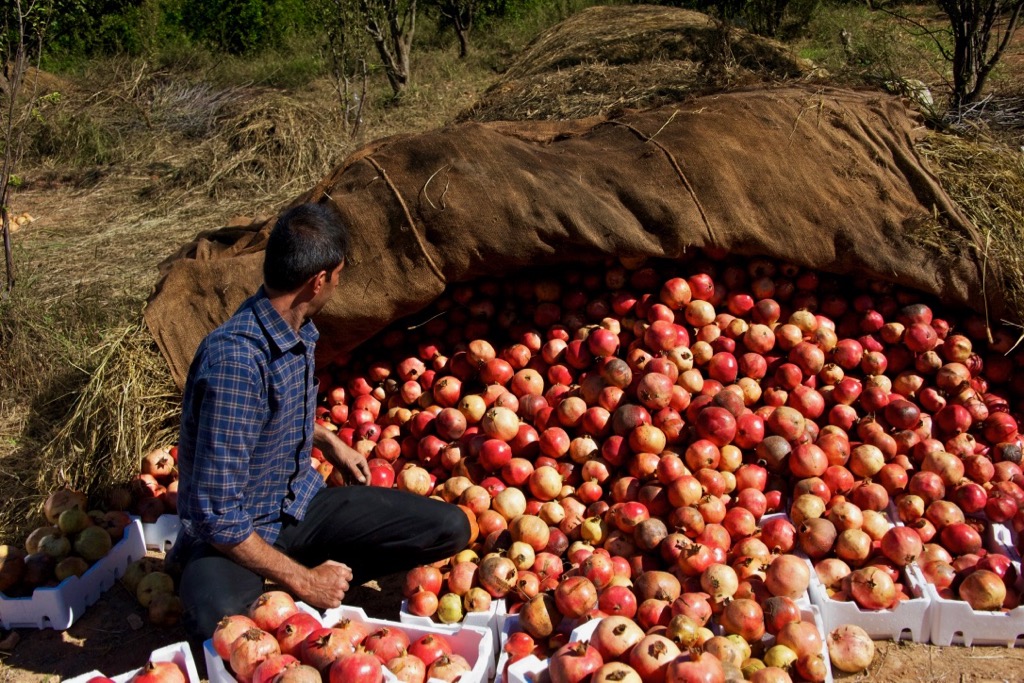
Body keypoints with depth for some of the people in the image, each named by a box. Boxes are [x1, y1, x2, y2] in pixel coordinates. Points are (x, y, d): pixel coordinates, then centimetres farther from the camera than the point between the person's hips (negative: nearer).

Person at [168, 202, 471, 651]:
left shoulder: (299, 330, -1)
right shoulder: (235, 360, -29)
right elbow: (217, 513, -28)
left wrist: (326, 440, 14)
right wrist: (302, 581, -22)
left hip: (302, 504, 8)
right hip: (235, 535, -8)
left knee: (450, 528, -4)